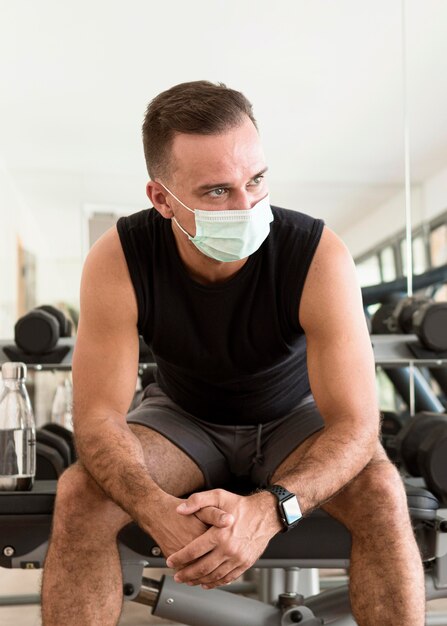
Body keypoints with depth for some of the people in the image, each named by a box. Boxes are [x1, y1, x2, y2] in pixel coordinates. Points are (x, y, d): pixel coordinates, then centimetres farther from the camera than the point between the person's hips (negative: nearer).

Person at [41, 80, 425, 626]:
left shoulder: (319, 257, -31)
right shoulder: (118, 261, -27)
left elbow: (355, 422, -31)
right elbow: (98, 415, -25)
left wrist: (268, 509, -49)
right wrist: (160, 513, -45)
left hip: (294, 417, 0)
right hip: (183, 416, 1)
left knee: (381, 494, -29)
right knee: (80, 496, -26)